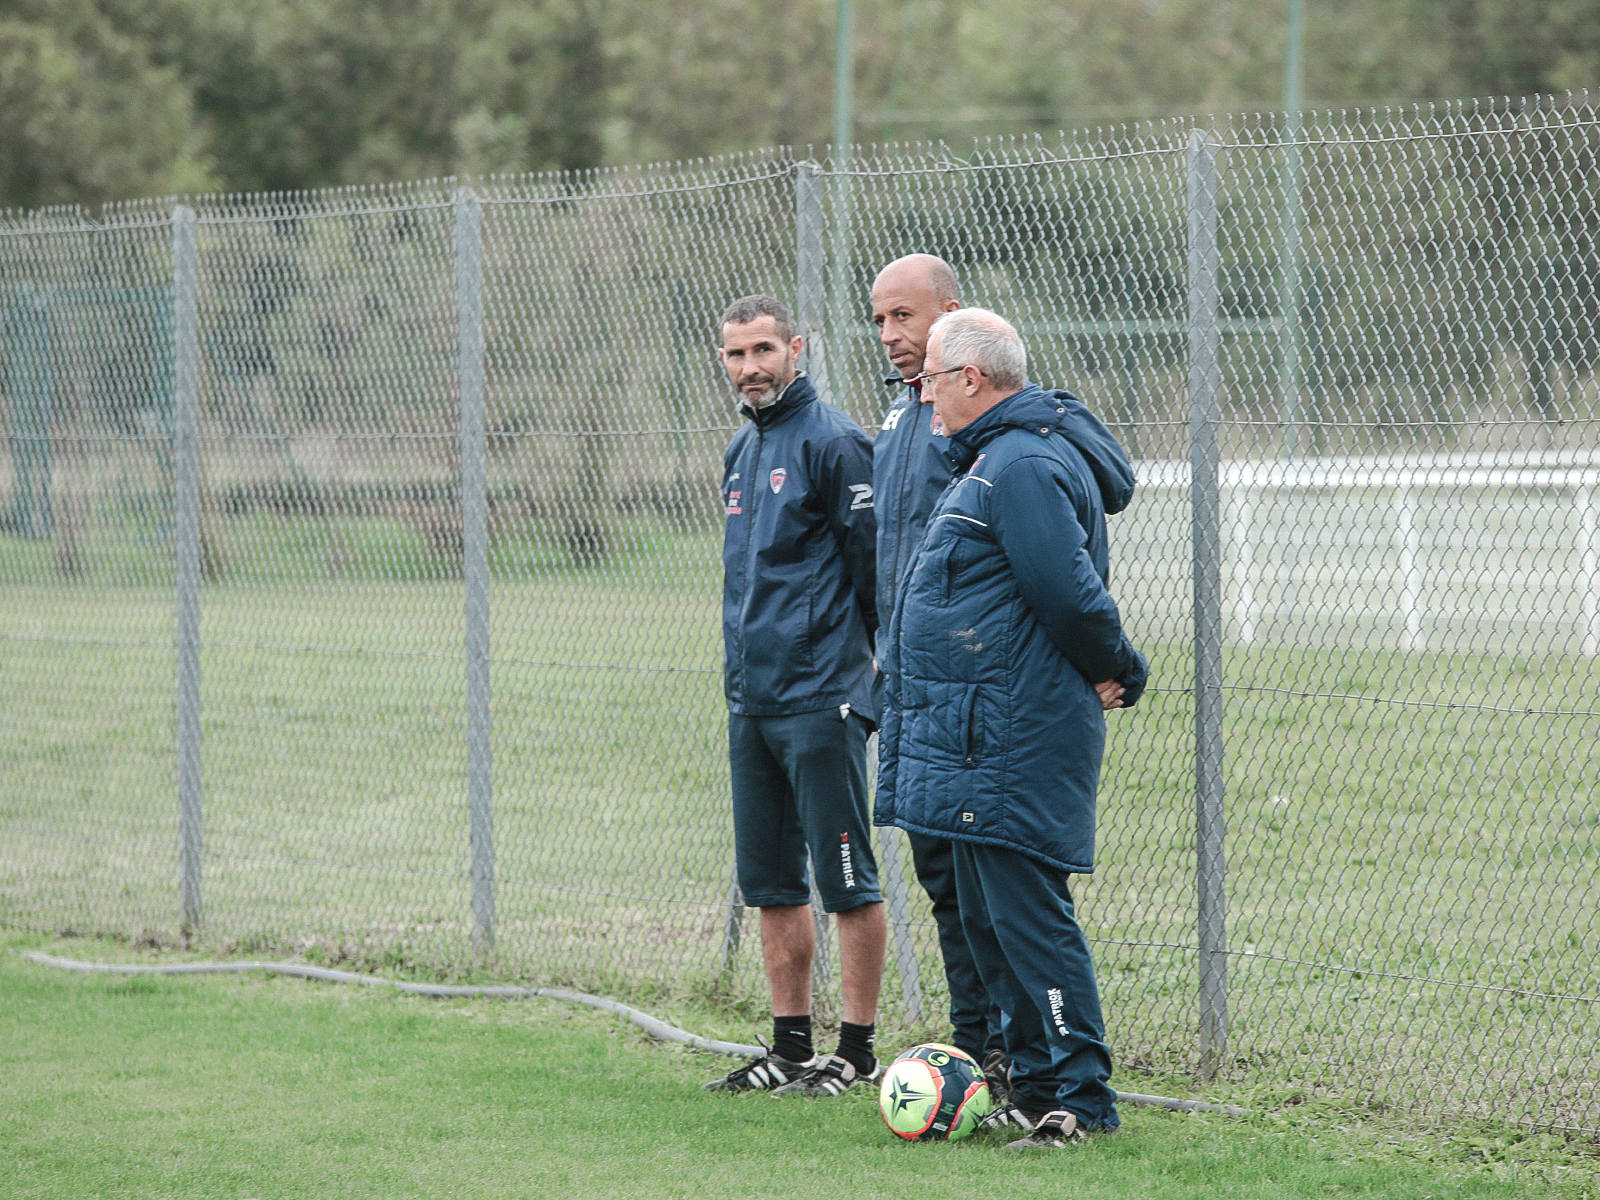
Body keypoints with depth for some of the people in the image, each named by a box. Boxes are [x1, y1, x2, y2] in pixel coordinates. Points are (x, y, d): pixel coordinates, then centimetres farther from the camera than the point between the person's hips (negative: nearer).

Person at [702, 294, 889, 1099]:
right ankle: (791, 1047, 18)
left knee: (845, 879, -3)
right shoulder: (741, 451, 16)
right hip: (749, 699, 9)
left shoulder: (831, 441, -10)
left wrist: (878, 669, -9)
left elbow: (872, 563, -10)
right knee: (770, 881, 11)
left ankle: (857, 1051, 1)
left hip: (819, 696, -9)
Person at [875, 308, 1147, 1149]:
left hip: (1011, 749, -11)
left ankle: (1079, 1096, -8)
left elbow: (1069, 594, -22)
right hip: (975, 740, 11)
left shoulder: (1024, 468, -18)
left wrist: (1118, 670, -8)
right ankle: (1033, 1081, 21)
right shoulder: (994, 458, 18)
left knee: (1026, 916, -10)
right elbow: (1068, 592, 26)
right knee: (987, 920, 15)